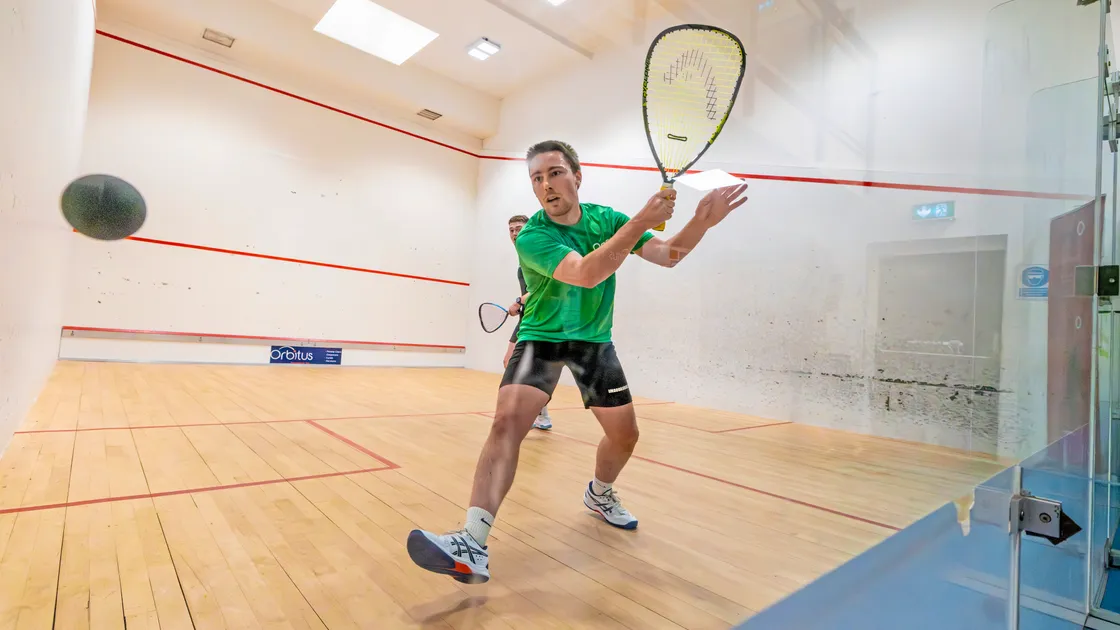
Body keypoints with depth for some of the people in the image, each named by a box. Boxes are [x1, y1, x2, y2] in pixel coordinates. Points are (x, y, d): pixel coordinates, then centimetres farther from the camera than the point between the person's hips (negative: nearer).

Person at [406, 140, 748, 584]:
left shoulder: (606, 219, -2)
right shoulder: (530, 236, -18)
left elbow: (669, 255, -4)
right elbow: (585, 273, -34)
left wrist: (702, 222, -23)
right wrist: (641, 221, -38)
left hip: (594, 340, 5)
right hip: (540, 338, -4)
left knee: (625, 434, 9)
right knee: (507, 420, -27)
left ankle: (599, 494, 42)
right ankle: (473, 546, -26)